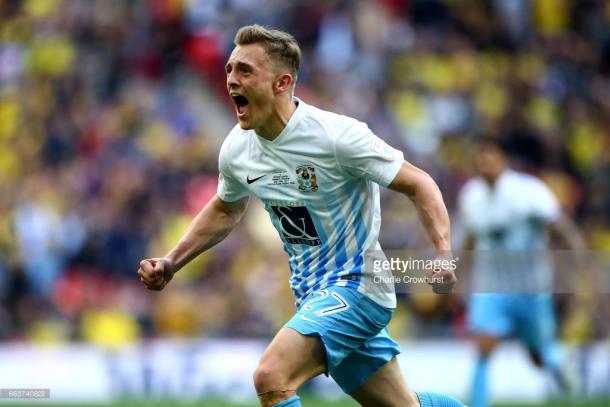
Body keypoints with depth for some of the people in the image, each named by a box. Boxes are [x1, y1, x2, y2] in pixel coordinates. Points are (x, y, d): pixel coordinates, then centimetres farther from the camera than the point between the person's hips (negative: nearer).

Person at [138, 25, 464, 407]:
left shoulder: (336, 135, -21)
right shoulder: (236, 149, -1)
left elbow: (419, 184, -15)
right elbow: (225, 210, 21)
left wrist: (445, 256, -29)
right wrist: (171, 263, 12)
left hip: (356, 285, -7)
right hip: (313, 293, 7)